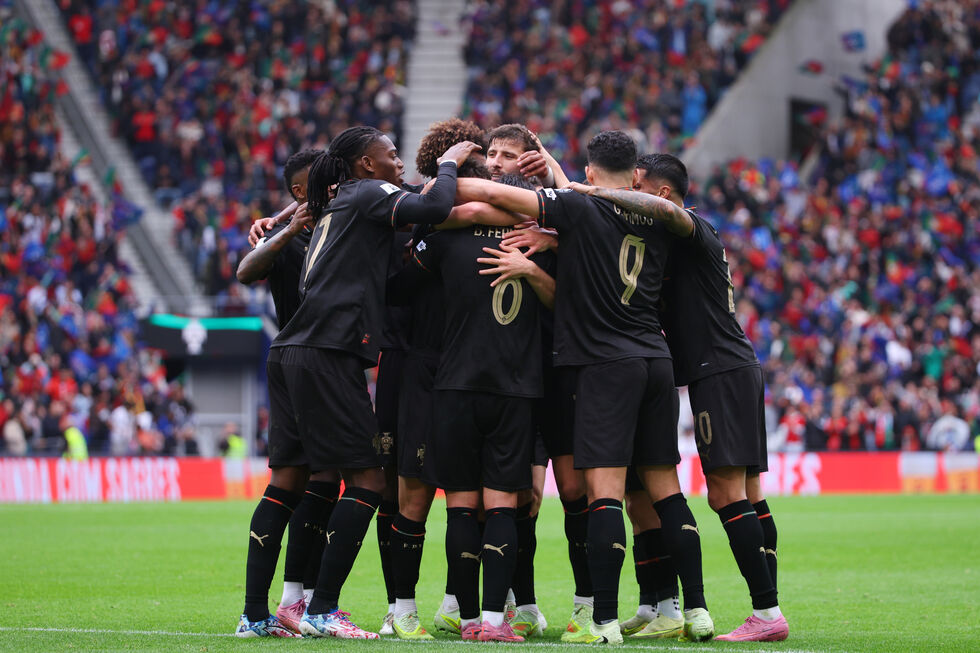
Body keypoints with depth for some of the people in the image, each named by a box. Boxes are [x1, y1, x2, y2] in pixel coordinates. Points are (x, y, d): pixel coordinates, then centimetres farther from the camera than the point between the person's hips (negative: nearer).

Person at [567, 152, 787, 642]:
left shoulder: (695, 231, -10)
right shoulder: (681, 241, 21)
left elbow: (665, 209, -32)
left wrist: (598, 193, -26)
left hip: (721, 371, -10)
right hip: (734, 369, 10)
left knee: (726, 495, -14)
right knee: (747, 496, 7)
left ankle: (766, 613, -17)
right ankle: (769, 612, 6)